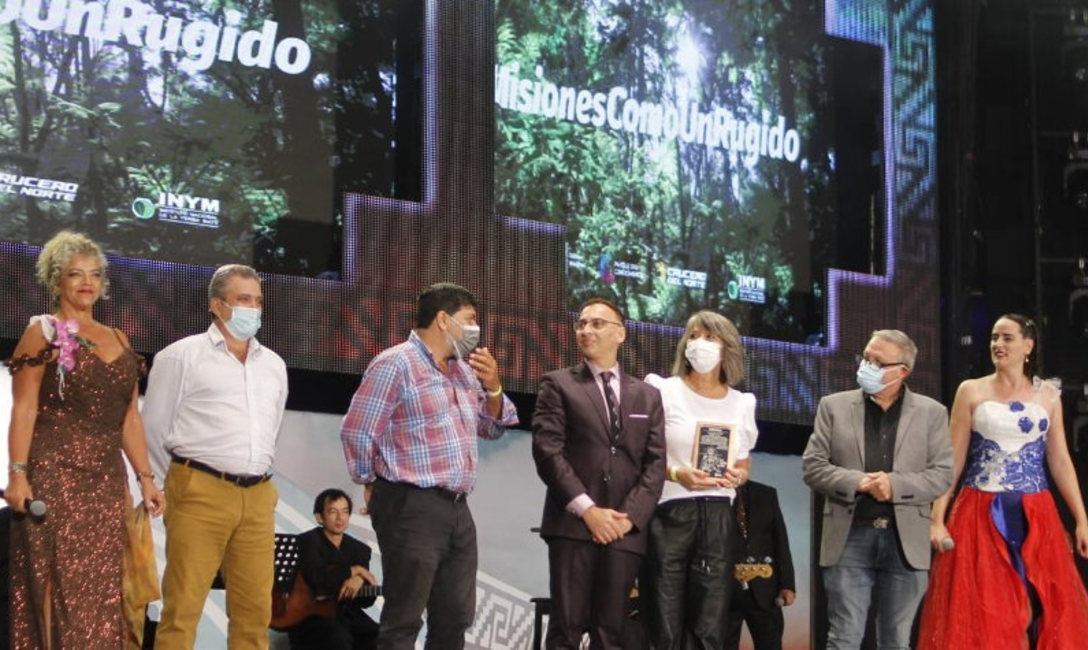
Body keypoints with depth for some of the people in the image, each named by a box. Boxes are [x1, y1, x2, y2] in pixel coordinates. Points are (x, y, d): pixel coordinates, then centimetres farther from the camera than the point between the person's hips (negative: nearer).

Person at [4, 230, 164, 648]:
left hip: (106, 481, 5)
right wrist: (17, 473, -17)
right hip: (55, 476, -5)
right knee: (63, 586, -8)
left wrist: (145, 478, 10)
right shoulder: (42, 333, 1)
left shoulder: (118, 341, 17)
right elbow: (23, 409, -7)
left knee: (102, 590, 2)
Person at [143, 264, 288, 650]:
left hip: (258, 498, 5)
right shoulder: (182, 356, 0)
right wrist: (185, 481, 7)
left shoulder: (273, 365, 16)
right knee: (183, 605, -6)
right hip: (201, 493, -5)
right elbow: (154, 427, 2)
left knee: (255, 607, 5)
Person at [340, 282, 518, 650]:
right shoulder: (396, 364, -10)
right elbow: (357, 432, -11)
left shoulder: (464, 369, 16)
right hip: (411, 508, -8)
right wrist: (377, 486, 0)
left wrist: (492, 387, 4)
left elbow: (492, 428, 23)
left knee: (455, 619, 11)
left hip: (457, 508, 8)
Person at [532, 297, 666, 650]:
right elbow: (547, 450, -3)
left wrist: (630, 515, -6)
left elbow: (655, 464, 9)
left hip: (625, 529, 3)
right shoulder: (558, 384, 8)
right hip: (573, 524, -3)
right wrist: (586, 509, -12)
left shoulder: (648, 395, 17)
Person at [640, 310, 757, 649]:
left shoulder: (741, 404, 13)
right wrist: (675, 474, -16)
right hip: (668, 515, -3)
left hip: (718, 519, 3)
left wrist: (738, 476, -1)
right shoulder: (664, 391, 3)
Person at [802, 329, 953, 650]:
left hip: (905, 539, 0)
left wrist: (896, 485, -15)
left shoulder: (931, 413, 7)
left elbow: (942, 475, 1)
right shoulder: (834, 406, 7)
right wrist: (856, 482, -14)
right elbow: (812, 465, 2)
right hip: (850, 537, 0)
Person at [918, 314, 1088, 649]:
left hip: (1035, 517, 1)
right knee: (982, 612, 0)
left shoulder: (1047, 395, 7)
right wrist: (937, 518, -5)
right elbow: (952, 460, 2)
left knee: (1038, 610, 1)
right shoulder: (971, 391, 2)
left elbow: (1060, 462, 9)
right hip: (981, 515, -1)